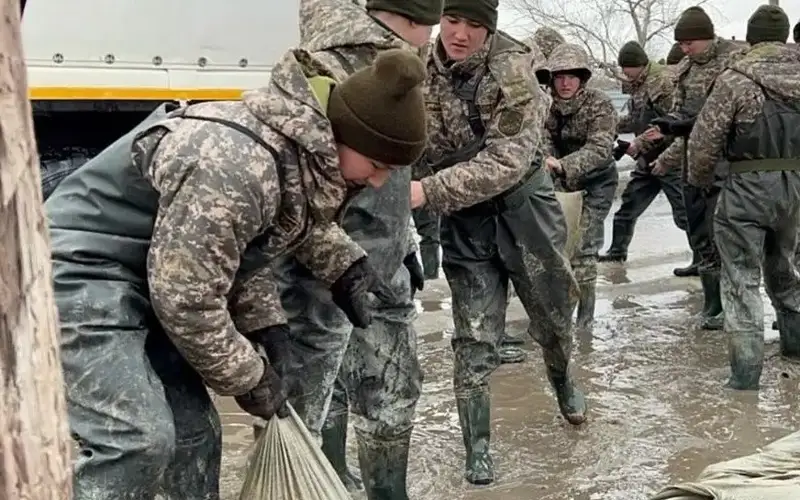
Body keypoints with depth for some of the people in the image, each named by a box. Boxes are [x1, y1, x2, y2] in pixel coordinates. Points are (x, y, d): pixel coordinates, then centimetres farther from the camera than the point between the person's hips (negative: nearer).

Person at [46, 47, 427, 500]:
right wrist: (249, 376, -14)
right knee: (137, 439, -19)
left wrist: (266, 327, 4)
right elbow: (186, 295, -27)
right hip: (82, 270, -10)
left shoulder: (305, 151, 2)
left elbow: (242, 249, 14)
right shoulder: (236, 165, -31)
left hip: (144, 276, 10)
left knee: (194, 429, 9)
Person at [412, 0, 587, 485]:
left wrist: (428, 191, -38)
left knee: (553, 314, 19)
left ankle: (564, 382, 51)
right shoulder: (420, 71, -9)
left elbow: (507, 160, -29)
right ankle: (477, 446, 15)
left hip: (523, 205, -1)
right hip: (464, 220, 1)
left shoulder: (512, 69, -19)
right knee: (475, 337, 0)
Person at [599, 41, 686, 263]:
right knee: (628, 205, 16)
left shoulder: (663, 81, -17)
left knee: (684, 214, -6)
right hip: (647, 160, 9)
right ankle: (617, 251, 30)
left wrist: (638, 145, -23)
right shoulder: (638, 85, 11)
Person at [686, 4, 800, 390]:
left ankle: (746, 366, -3)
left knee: (742, 276, 1)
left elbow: (704, 139, -12)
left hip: (748, 186, -5)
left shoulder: (736, 78, -13)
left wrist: (700, 181, 4)